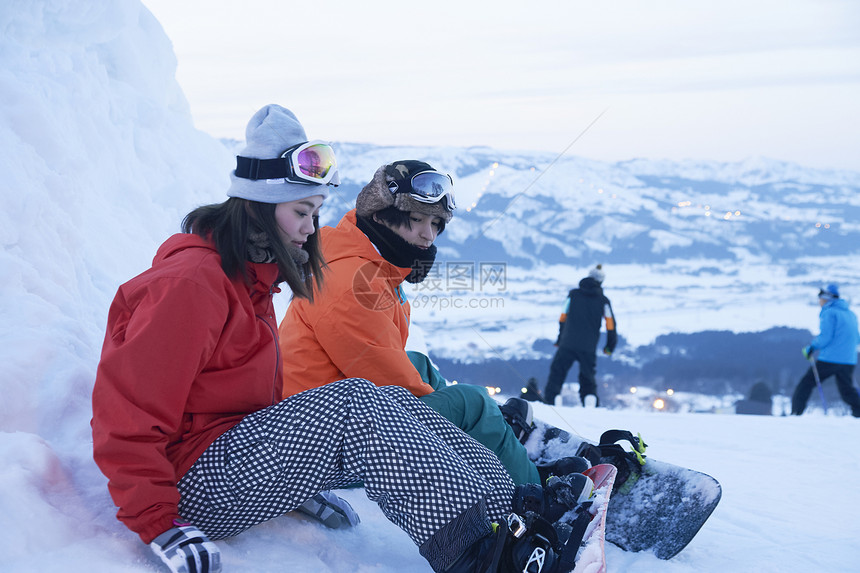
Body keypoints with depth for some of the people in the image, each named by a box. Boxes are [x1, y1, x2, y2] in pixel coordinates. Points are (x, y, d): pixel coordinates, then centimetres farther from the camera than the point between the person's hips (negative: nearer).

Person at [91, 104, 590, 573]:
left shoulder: (252, 277, 15)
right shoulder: (190, 281, -17)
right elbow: (127, 416, -21)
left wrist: (303, 479, 10)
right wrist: (160, 527, -26)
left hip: (241, 447, 10)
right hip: (193, 484, -10)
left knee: (390, 403, -5)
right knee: (352, 405, -25)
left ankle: (516, 510, -13)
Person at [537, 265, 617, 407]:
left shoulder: (573, 294, 5)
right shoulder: (603, 301, 4)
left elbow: (563, 319, 9)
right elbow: (611, 326, 6)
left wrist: (560, 339, 22)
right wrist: (610, 346, 19)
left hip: (567, 345, -1)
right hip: (589, 348, 1)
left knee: (556, 374, 8)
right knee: (588, 380, 13)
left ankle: (549, 401, -1)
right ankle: (591, 406, -1)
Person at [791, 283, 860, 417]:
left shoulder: (829, 313, -6)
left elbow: (825, 337, -15)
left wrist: (811, 347, -2)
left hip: (829, 359, -7)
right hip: (849, 361, 7)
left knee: (806, 383, 3)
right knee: (848, 391, 12)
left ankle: (796, 413, -1)